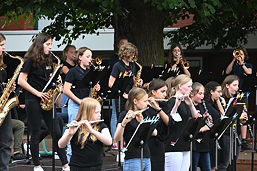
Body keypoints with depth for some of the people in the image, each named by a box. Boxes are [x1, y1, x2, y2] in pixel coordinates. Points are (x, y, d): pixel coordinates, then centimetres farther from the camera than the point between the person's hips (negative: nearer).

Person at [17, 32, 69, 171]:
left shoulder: (48, 61, 13)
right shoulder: (31, 60, -7)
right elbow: (21, 81, -11)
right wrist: (38, 93, -15)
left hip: (46, 100, 6)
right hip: (33, 101, -6)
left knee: (56, 132, 1)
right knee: (36, 133, 1)